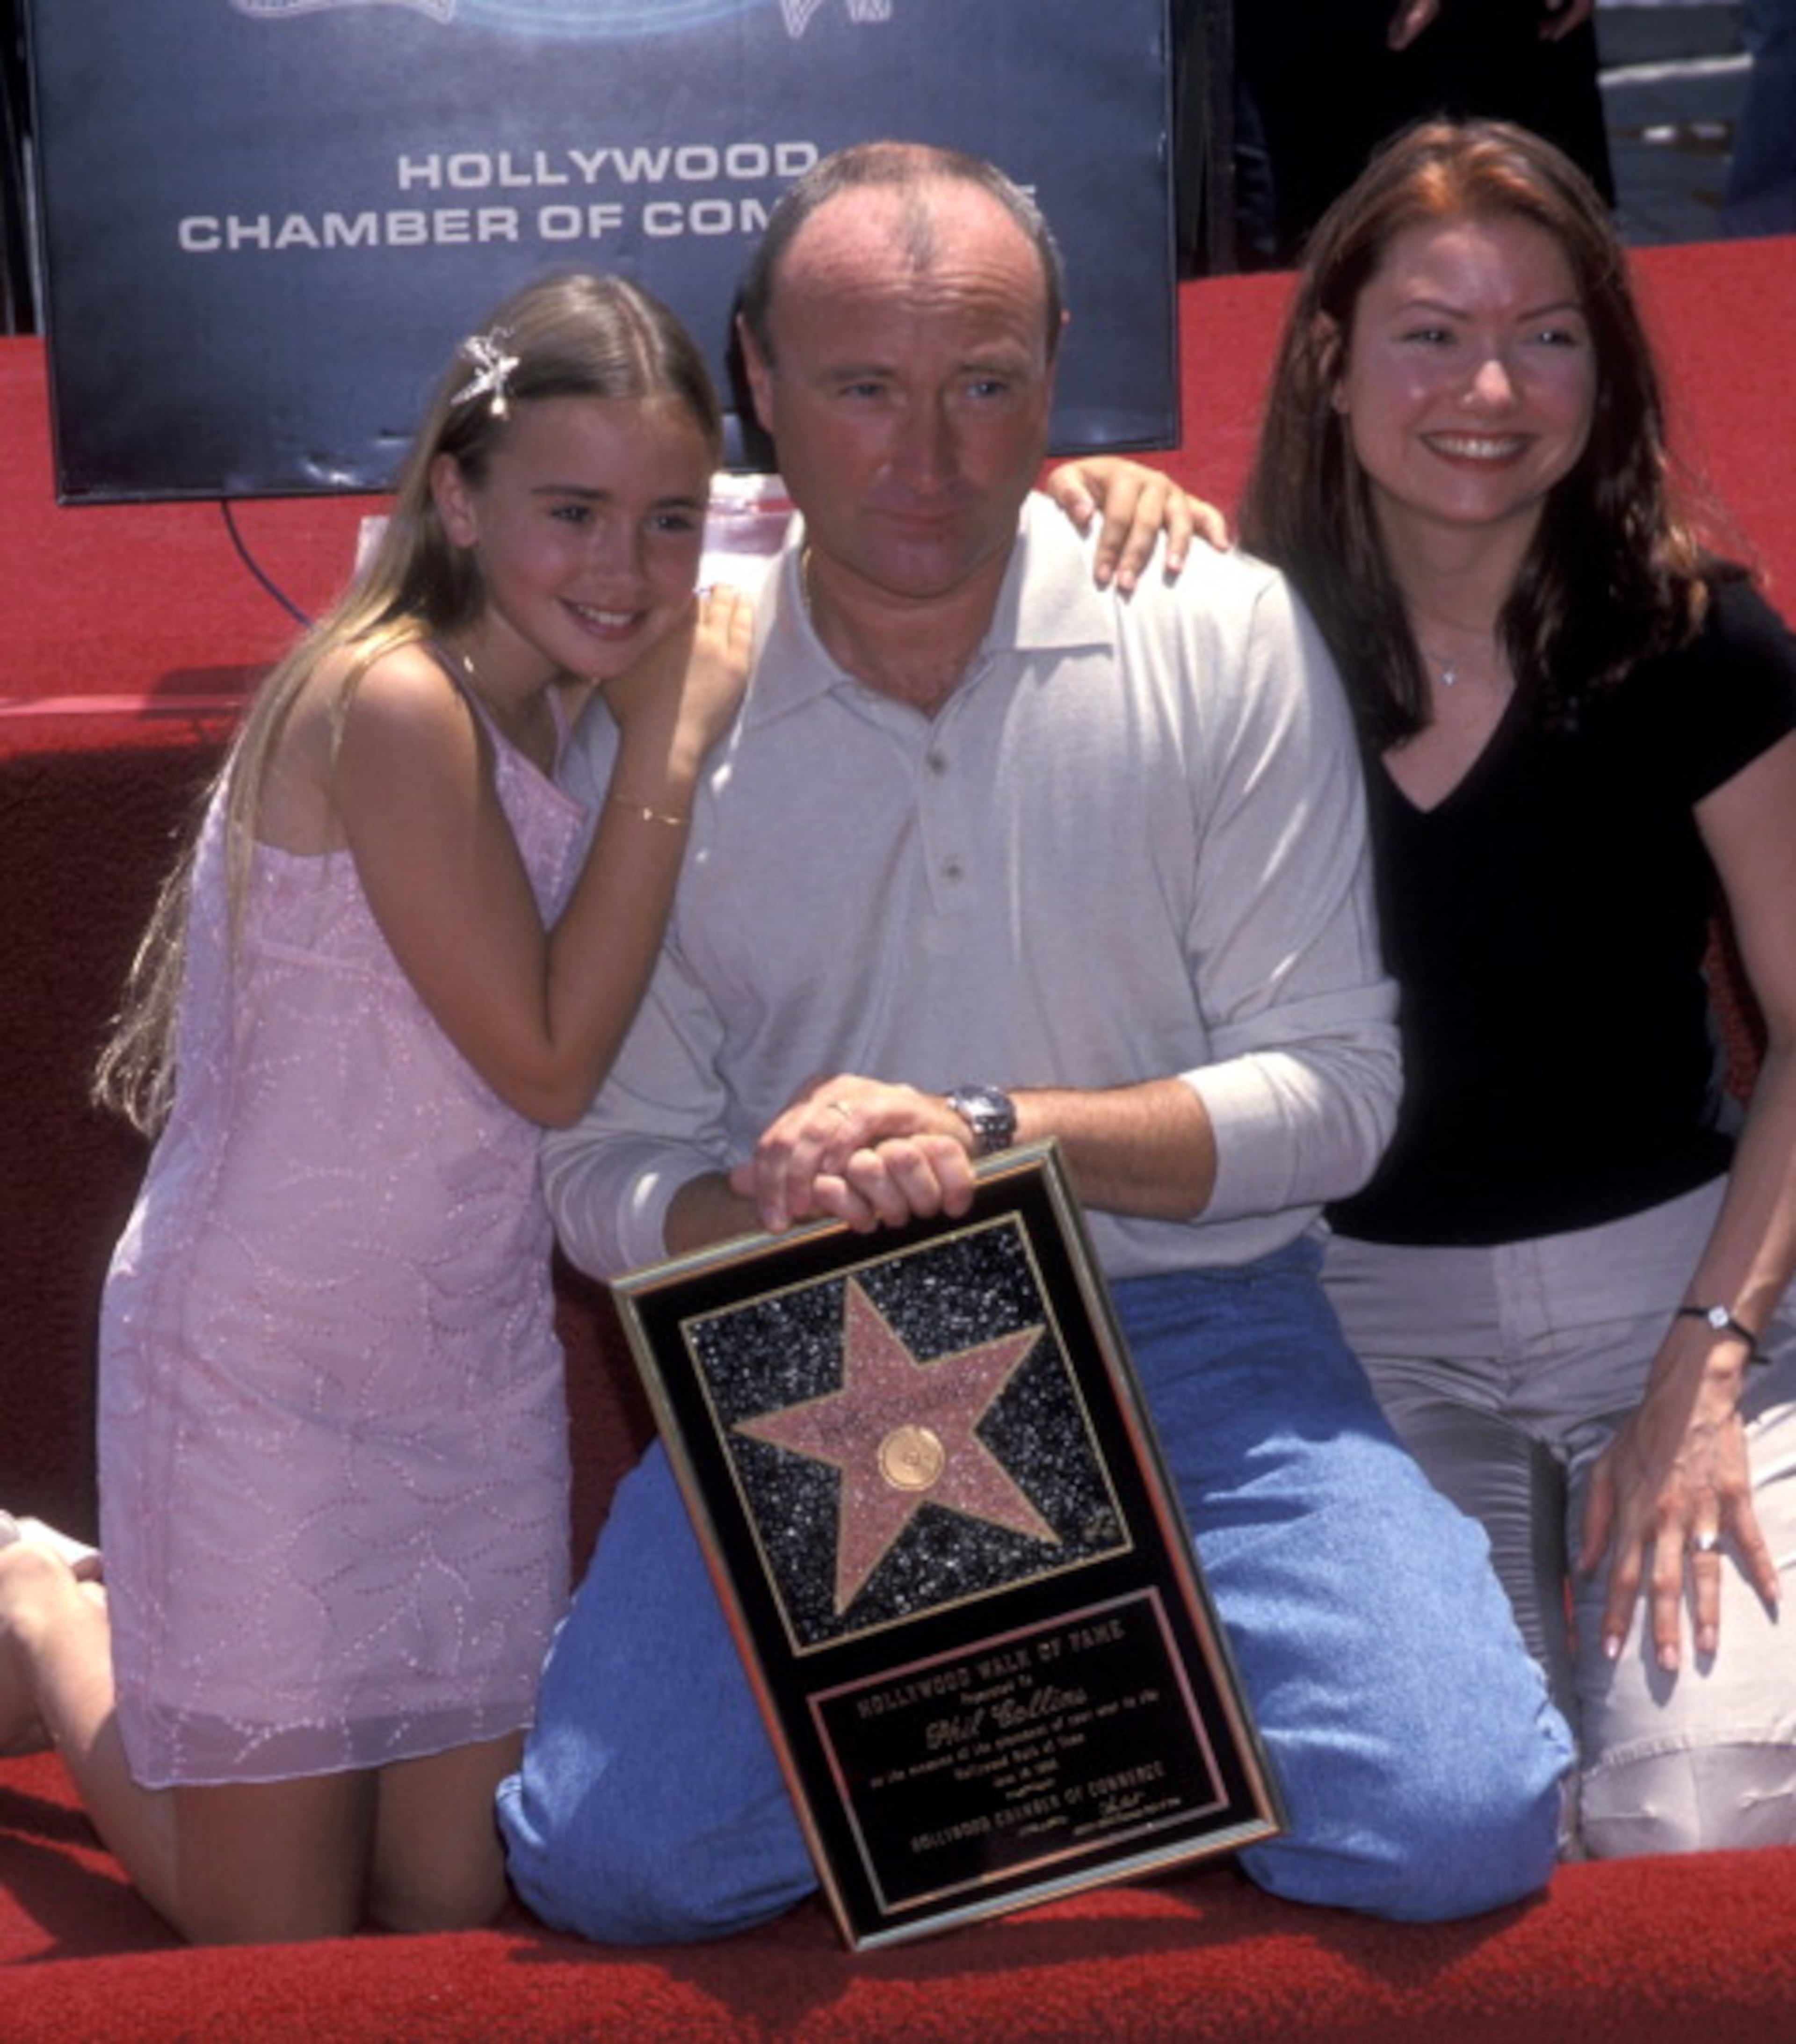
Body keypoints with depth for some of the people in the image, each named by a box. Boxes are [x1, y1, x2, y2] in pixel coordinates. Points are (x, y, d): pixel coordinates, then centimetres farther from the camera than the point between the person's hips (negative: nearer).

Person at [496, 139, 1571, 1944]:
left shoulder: (1223, 640, -3)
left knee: (1455, 1833, -23)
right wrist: (770, 1204, -21)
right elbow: (606, 1171, 2)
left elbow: (1333, 1089, -4)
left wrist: (999, 1136, -18)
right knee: (615, 1862, -21)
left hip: (1193, 1336, 0)